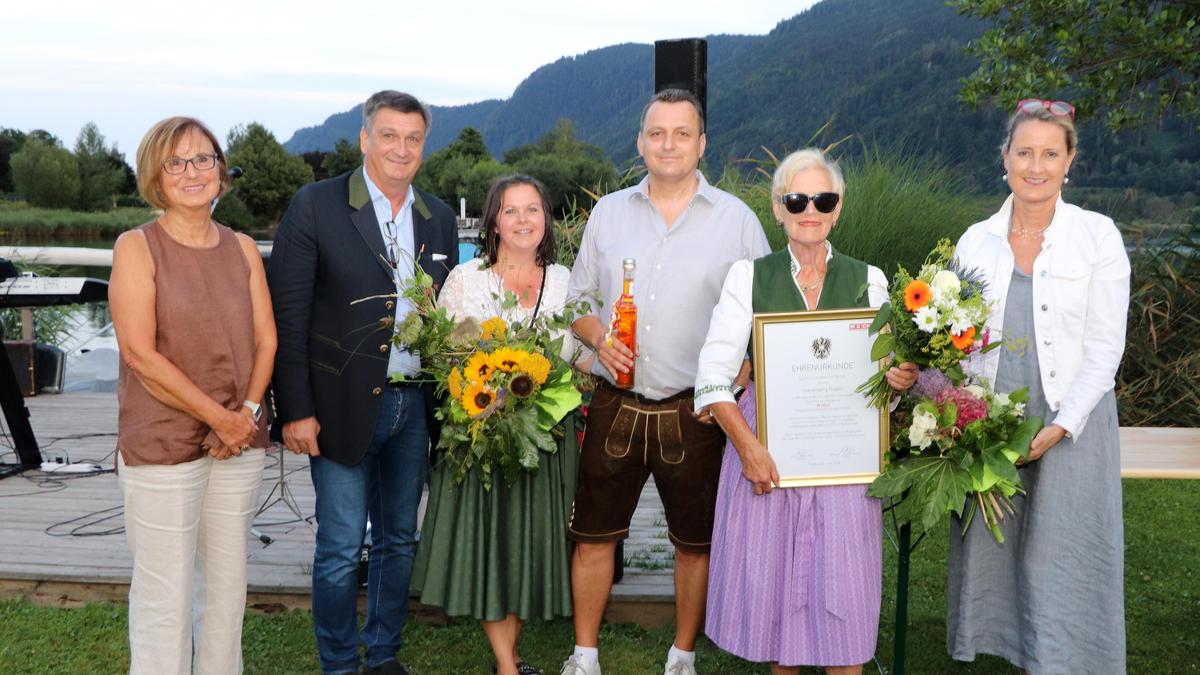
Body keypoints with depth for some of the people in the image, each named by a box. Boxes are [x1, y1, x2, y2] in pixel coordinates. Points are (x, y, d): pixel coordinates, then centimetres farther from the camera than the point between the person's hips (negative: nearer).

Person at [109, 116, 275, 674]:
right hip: (162, 442, -4)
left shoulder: (242, 248, 9)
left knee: (227, 581, 12)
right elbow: (139, 352, -13)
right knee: (165, 590, 1)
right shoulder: (137, 247, -6)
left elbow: (266, 339, 7)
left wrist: (247, 410, -9)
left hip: (239, 440, 5)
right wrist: (218, 416, -14)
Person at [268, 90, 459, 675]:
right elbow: (287, 314, -9)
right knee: (341, 549, 2)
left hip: (414, 406, 5)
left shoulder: (438, 218, 9)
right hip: (344, 406, -5)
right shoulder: (316, 206, -7)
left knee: (399, 541, 15)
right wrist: (296, 410, -13)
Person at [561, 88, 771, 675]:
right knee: (593, 535, 6)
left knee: (696, 542, 8)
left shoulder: (736, 219, 1)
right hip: (616, 405, 2)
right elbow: (577, 298, 14)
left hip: (694, 411, -1)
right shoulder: (609, 212, 8)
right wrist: (597, 337, -7)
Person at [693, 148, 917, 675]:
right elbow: (713, 376, -3)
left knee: (841, 588, -1)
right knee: (773, 579, 6)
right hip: (765, 448, 0)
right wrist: (748, 447, -15)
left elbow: (887, 371, 11)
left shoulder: (867, 281, 7)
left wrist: (901, 380, -13)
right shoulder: (749, 277, 3)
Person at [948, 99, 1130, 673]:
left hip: (1072, 425, -3)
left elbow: (1105, 347, -6)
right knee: (987, 554, 7)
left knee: (1063, 561, 0)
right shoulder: (976, 241, 5)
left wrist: (1058, 429, -13)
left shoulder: (1097, 235, -3)